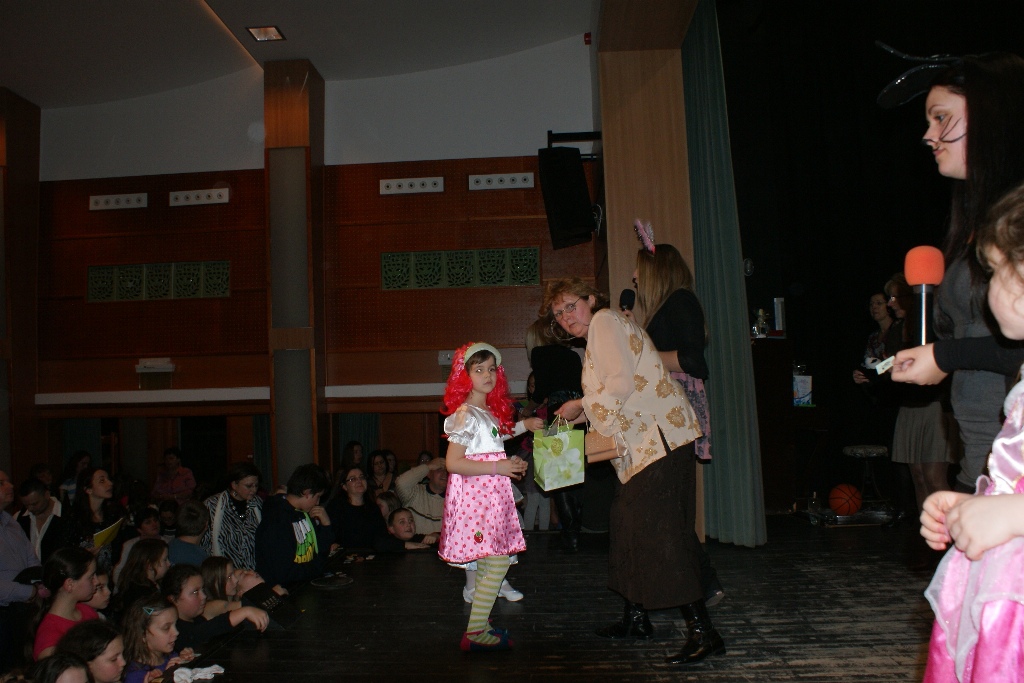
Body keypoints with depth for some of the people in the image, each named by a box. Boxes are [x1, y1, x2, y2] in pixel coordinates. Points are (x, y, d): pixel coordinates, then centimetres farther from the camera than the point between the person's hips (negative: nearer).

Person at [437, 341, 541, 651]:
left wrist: (522, 426, 26)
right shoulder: (465, 414, -15)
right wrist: (498, 467, -22)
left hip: (491, 495, 9)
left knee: (492, 564, 12)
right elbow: (453, 462, -21)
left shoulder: (490, 412, 14)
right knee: (496, 563, -10)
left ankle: (479, 625, 22)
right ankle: (475, 633, -2)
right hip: (475, 496, -9)